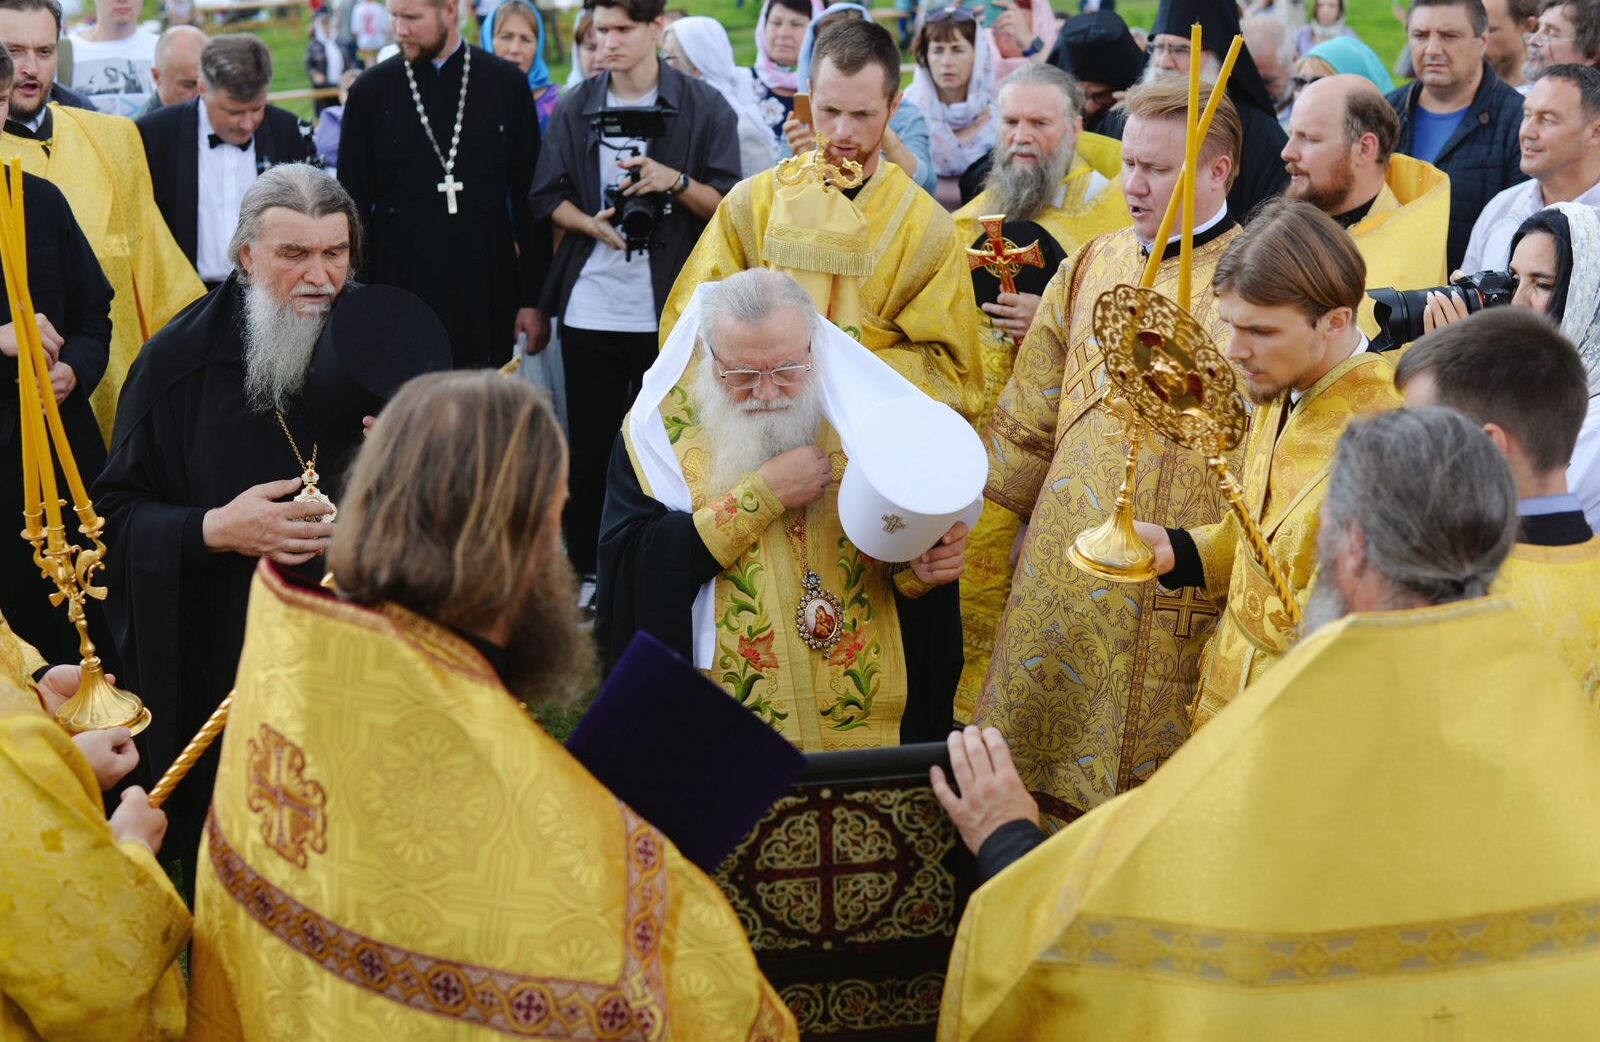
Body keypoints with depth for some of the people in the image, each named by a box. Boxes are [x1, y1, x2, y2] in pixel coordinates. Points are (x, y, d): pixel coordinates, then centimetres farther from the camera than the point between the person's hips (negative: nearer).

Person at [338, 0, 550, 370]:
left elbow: (529, 197, 6)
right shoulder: (372, 90, 5)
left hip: (486, 299, 0)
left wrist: (534, 298, 2)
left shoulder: (506, 83, 4)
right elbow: (353, 204, 6)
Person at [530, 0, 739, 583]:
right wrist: (591, 223, -11)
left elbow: (728, 205, -1)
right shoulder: (576, 108, 7)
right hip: (591, 308, 2)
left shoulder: (704, 108, -1)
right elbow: (548, 197, 8)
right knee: (590, 444, 7)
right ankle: (586, 571, 17)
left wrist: (676, 181, -19)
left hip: (670, 308, -2)